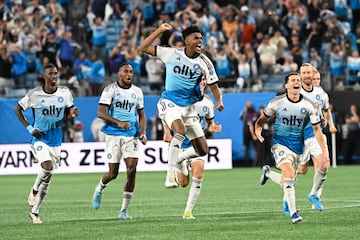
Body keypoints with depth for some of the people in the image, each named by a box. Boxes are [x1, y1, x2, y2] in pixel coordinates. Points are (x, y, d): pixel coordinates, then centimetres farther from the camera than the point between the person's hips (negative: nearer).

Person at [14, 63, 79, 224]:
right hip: (39, 138, -4)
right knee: (48, 167, -27)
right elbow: (18, 110, 2)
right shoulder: (34, 94, -9)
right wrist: (29, 128, -8)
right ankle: (34, 190, 4)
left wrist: (72, 114, -13)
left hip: (55, 140, 4)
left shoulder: (65, 92, 0)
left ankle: (34, 212, 19)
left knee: (47, 178, 6)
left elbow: (66, 114, 12)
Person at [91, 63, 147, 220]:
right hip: (113, 135, -3)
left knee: (132, 169, -12)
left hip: (132, 135, 3)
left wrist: (143, 133, 4)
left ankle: (124, 210, -5)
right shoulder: (110, 90, -3)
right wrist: (119, 122, -23)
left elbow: (141, 115, 20)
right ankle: (100, 188, 36)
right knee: (113, 173, -2)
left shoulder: (137, 92, 11)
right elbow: (100, 113, -10)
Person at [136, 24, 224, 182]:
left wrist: (219, 101, -21)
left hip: (188, 108, 4)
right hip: (169, 103, -4)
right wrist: (160, 30, -11)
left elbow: (214, 87, 1)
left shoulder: (204, 62, -2)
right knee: (181, 130, -35)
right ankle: (172, 167, -25)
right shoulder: (172, 54, -6)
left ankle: (180, 158, 29)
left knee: (202, 151, 0)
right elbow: (142, 49, -4)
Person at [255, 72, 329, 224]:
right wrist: (258, 128, -11)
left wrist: (324, 151, -1)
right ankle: (293, 213, -21)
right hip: (280, 143, -3)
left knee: (286, 180, 11)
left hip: (297, 145, 3)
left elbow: (317, 129, 3)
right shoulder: (277, 102, -7)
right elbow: (263, 118, 10)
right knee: (289, 174, -23)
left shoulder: (308, 105, -4)